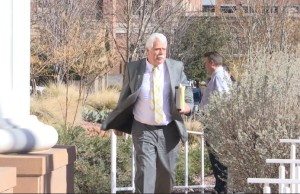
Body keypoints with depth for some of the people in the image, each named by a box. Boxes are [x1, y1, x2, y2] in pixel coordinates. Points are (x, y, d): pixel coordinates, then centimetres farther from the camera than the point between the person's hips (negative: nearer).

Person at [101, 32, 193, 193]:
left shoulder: (176, 68, 0)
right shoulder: (134, 68, -2)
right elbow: (125, 98, 9)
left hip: (169, 131, 2)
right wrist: (118, 124, 14)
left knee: (166, 175, 11)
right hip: (143, 130, -2)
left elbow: (188, 96, 6)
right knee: (145, 172, -10)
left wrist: (187, 106, -17)